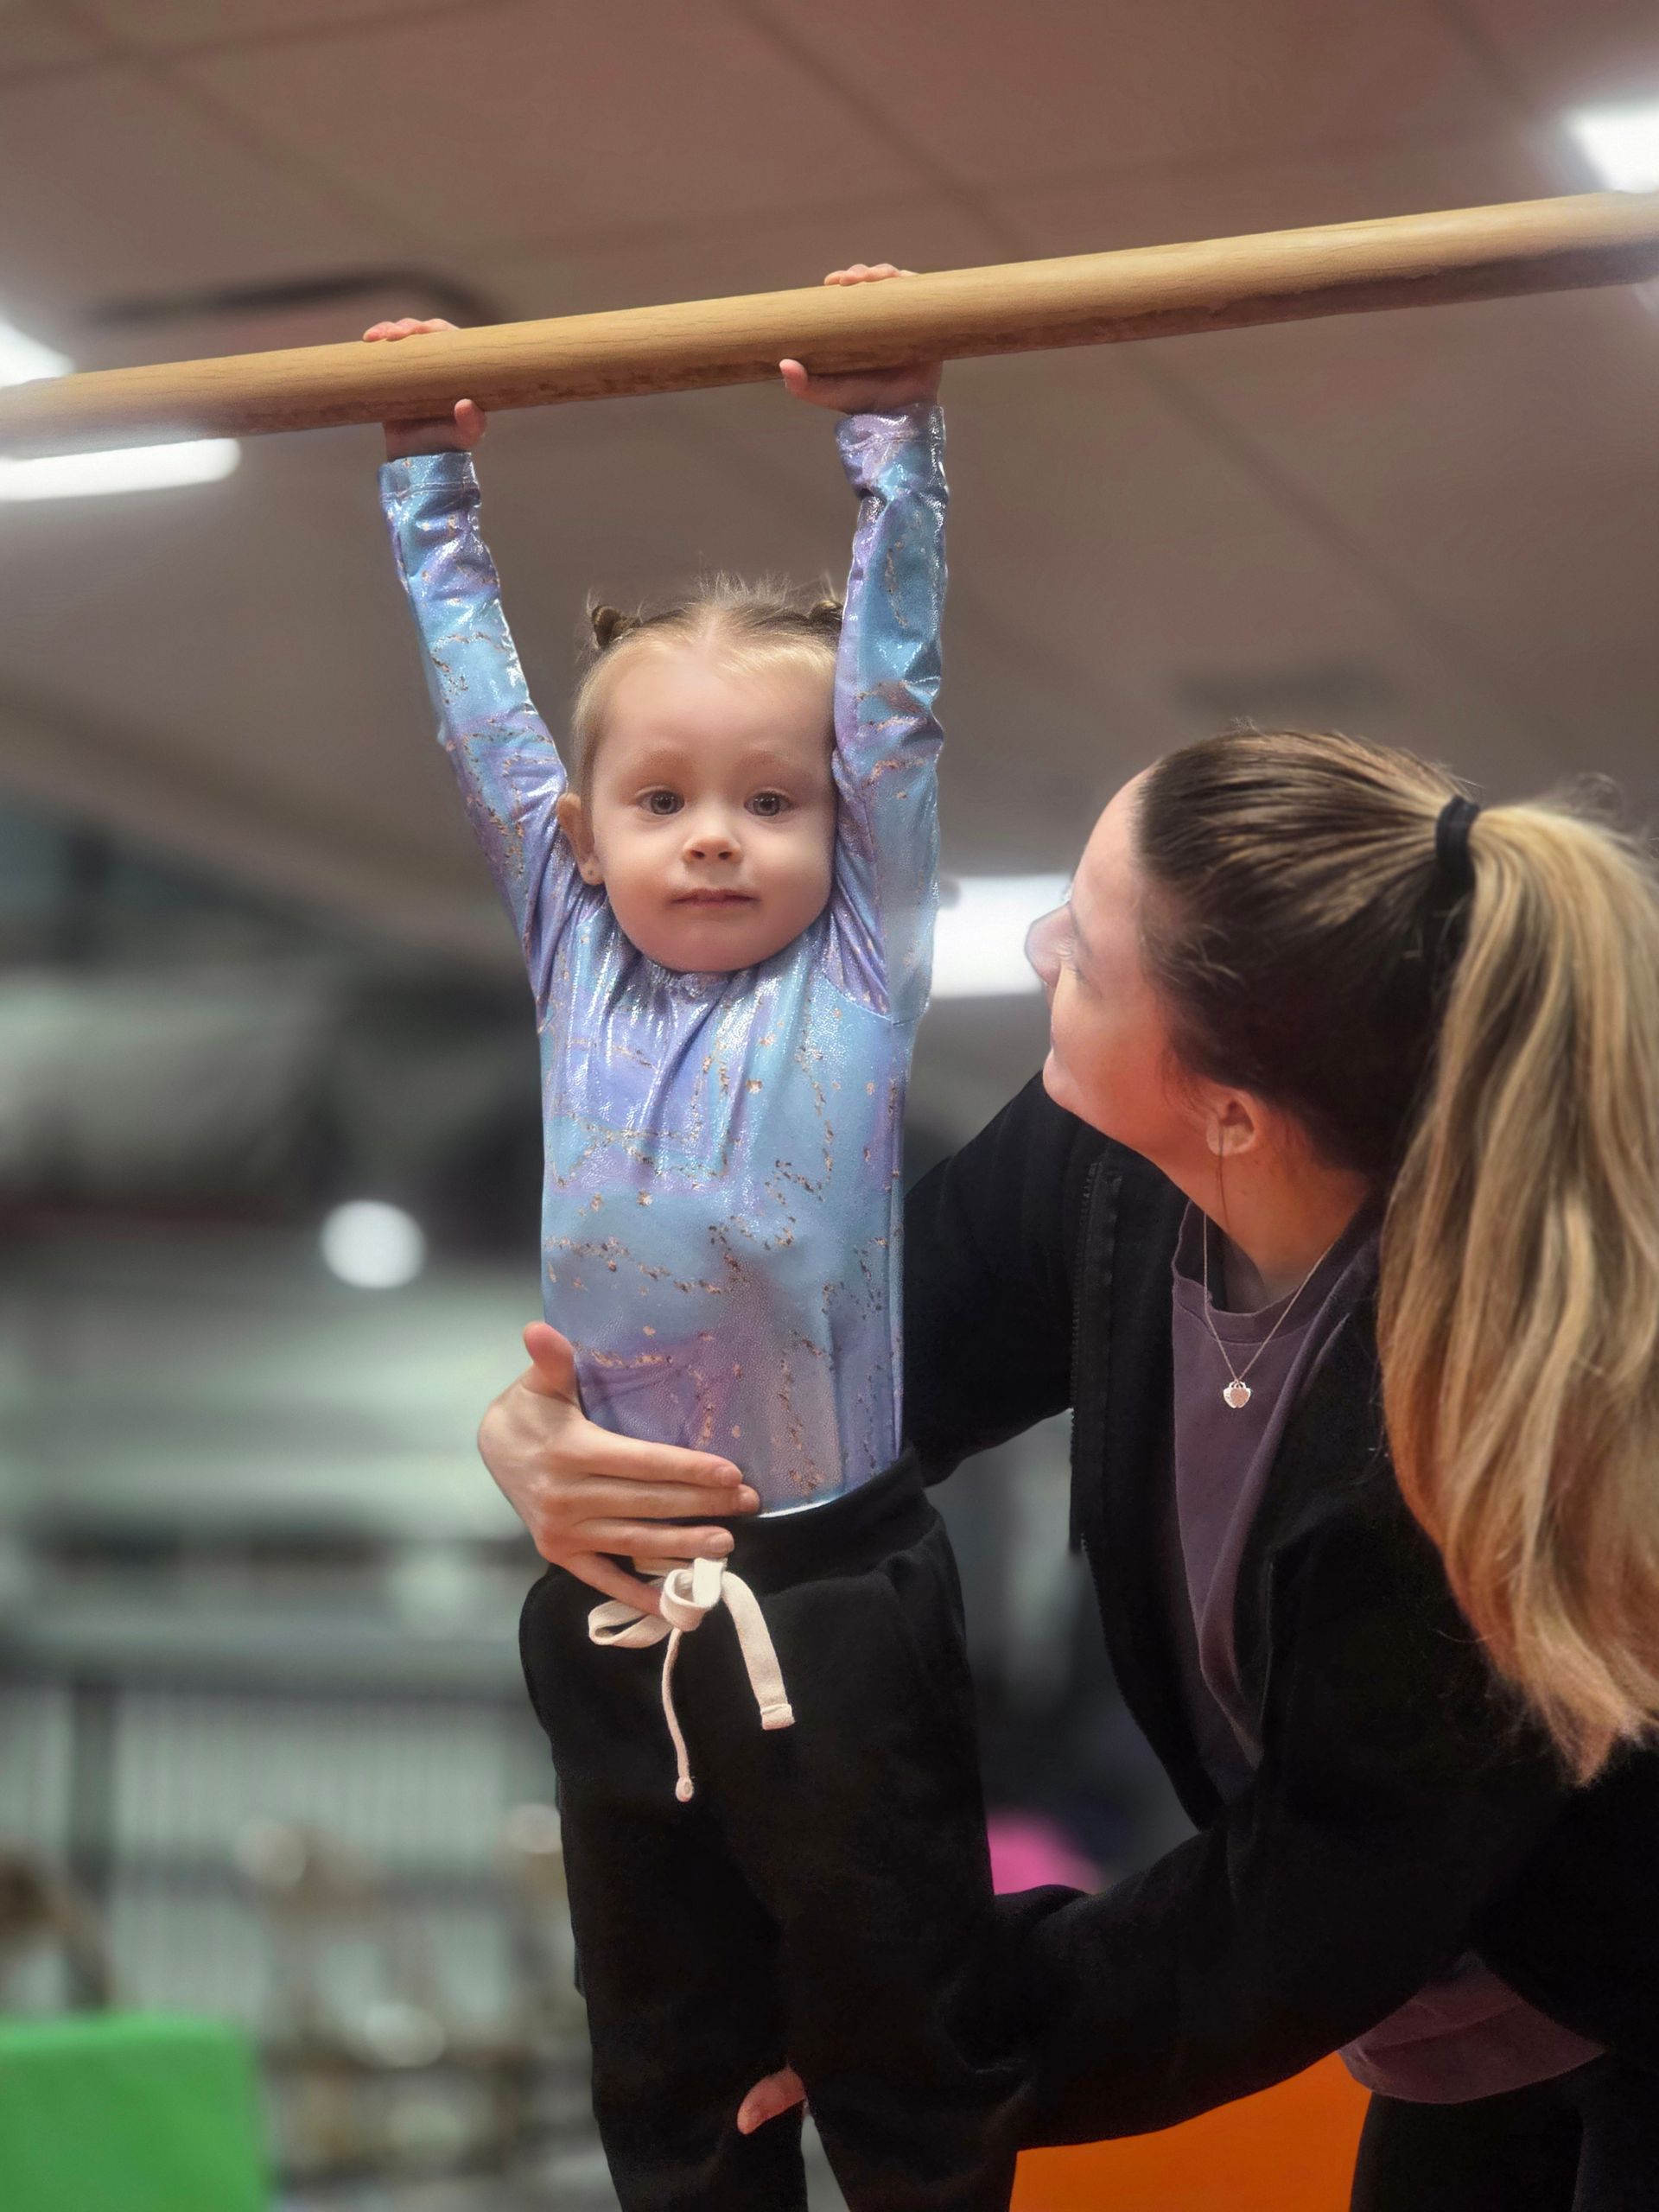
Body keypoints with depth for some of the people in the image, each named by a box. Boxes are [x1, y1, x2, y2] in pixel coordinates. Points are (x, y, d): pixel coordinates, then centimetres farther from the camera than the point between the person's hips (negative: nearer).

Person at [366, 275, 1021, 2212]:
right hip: (612, 1603, 4)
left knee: (900, 2030, 10)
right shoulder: (575, 961, 4)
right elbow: (479, 705, 11)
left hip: (831, 1595, -3)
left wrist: (893, 438, -6)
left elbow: (891, 690, -6)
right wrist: (430, 478, 16)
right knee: (663, 2041, 17)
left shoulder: (855, 976, -3)